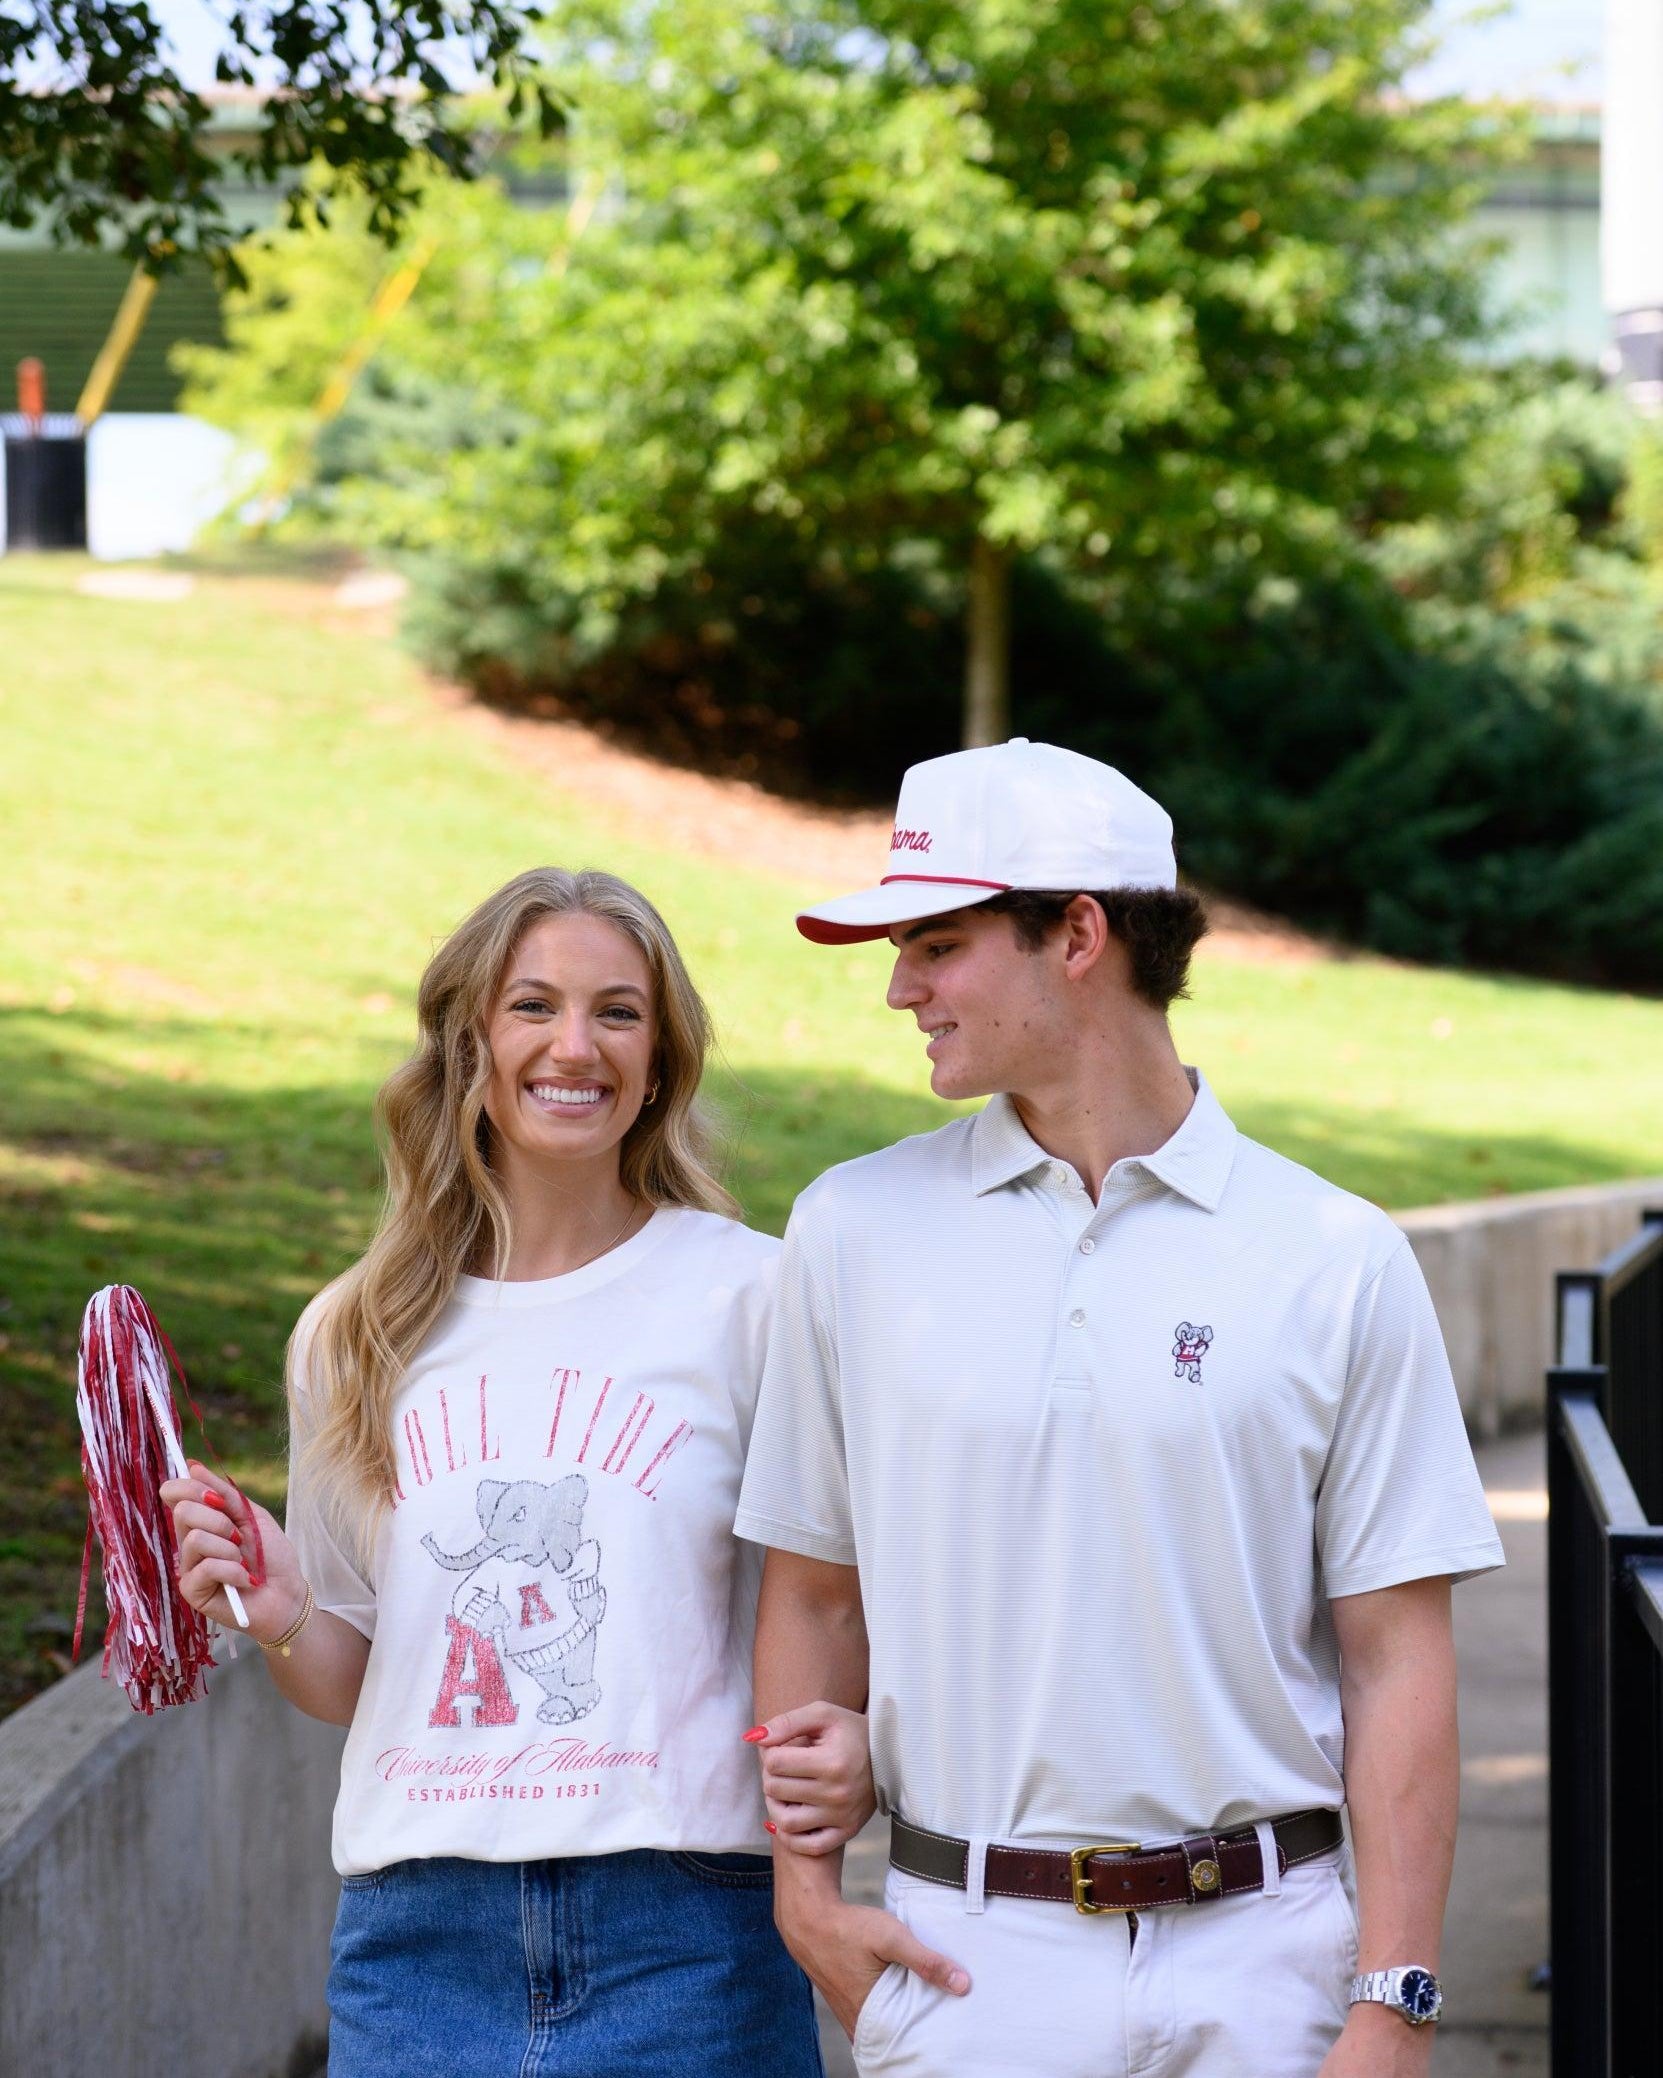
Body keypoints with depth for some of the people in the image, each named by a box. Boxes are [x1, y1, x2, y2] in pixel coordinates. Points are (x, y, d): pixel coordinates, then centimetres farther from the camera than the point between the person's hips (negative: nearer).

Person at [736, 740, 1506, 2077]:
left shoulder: (1339, 1262, 0)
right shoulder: (855, 1231, 6)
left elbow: (1396, 1659, -1)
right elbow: (813, 1592, 11)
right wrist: (807, 1890, 1)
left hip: (1258, 1966, -1)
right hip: (967, 1959, 1)